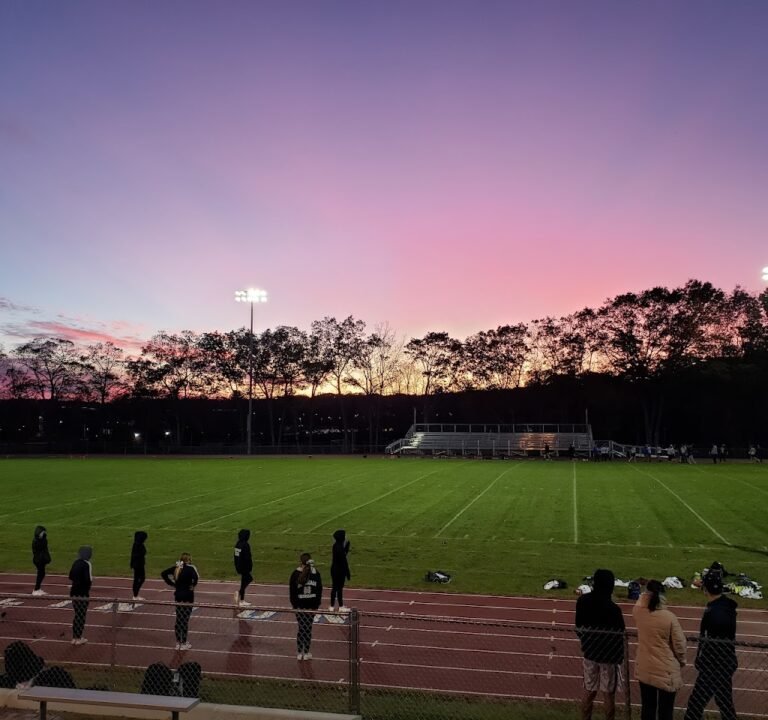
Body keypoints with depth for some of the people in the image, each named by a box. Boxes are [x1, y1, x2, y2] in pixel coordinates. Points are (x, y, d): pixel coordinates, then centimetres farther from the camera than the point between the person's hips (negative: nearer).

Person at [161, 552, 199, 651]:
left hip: (178, 595, 5)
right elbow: (196, 577, -32)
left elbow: (163, 574, 2)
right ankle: (184, 643, 10)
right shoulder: (190, 568, -14)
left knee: (179, 619, 14)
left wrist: (172, 584, 4)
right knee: (185, 620, 3)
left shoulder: (176, 567, 3)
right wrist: (192, 585, -13)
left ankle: (178, 643, 21)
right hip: (188, 595, -5)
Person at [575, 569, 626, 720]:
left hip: (589, 652, 5)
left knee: (589, 692, 17)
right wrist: (620, 657, 0)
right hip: (609, 655, -5)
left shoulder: (582, 601, -8)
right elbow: (618, 636, -15)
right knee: (608, 695, 10)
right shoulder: (613, 609, -25)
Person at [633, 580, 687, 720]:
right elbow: (679, 644, -10)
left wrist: (644, 596, 26)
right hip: (667, 672, -4)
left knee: (647, 707, 17)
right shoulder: (669, 617, -21)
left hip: (644, 669, 4)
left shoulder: (638, 613, -10)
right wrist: (682, 661, 8)